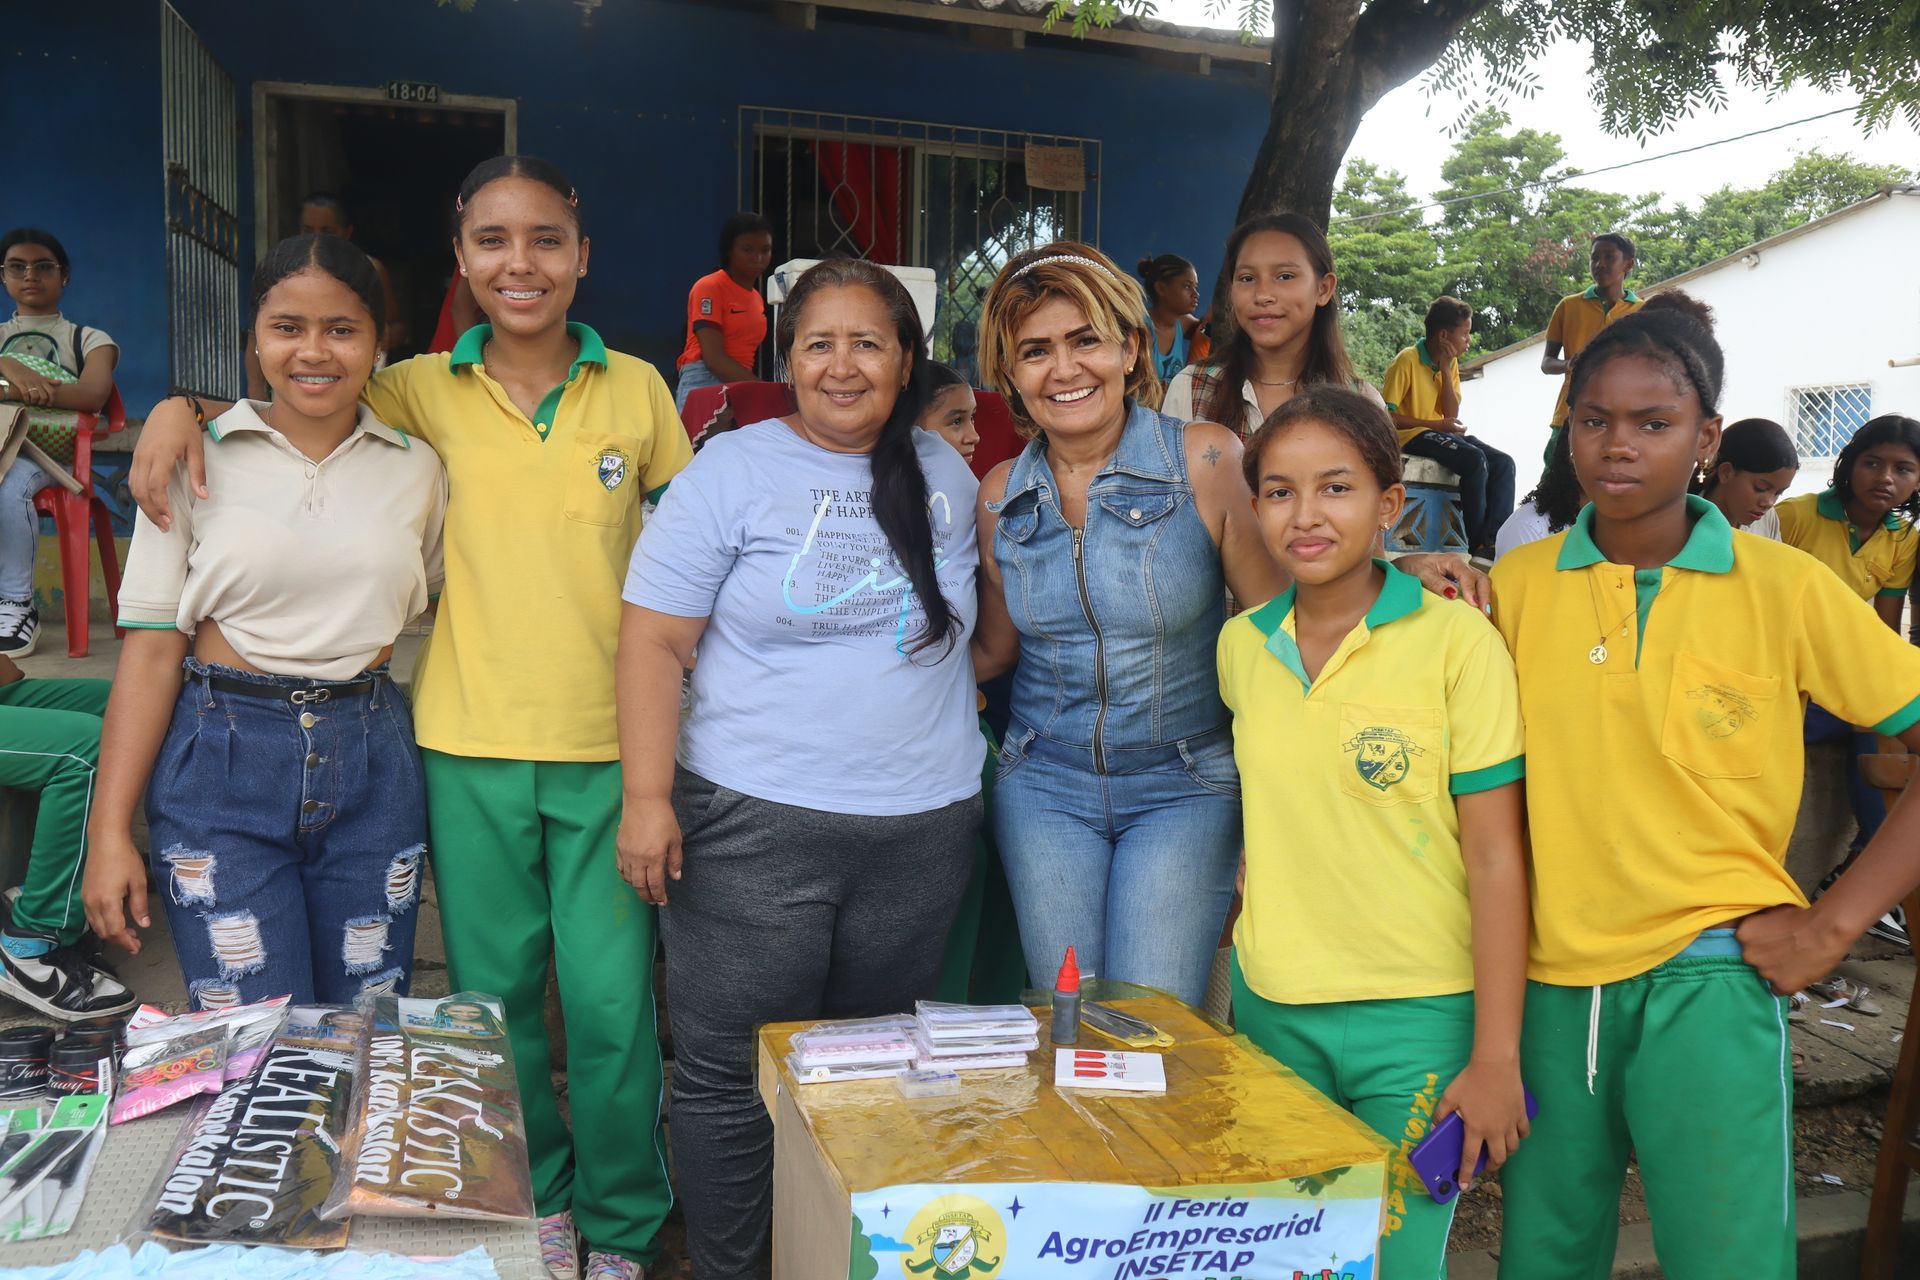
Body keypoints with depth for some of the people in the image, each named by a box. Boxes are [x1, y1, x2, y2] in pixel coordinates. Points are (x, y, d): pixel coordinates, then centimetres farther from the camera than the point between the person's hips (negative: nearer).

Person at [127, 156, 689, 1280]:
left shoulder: (637, 389, 1)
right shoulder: (427, 393, 2)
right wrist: (180, 408, -6)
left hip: (608, 744, -1)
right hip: (468, 744, 2)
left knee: (612, 1002, 3)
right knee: (494, 995, 13)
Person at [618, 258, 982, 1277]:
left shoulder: (945, 477, 9)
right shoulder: (734, 470, -3)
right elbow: (653, 638, -6)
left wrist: (958, 732, 11)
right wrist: (647, 797, -14)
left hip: (923, 829, 4)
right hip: (756, 826, -3)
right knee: (731, 1077, 4)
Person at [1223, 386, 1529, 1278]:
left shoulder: (1456, 641, -11)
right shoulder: (1240, 646, 2)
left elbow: (1495, 858, -11)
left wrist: (1496, 1056, -12)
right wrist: (1261, 857, 7)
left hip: (1415, 1013, -4)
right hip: (1270, 1004, 5)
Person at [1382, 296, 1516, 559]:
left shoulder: (1451, 362, 9)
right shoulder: (1407, 361, -12)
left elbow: (1451, 414, 1)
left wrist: (1445, 369, -8)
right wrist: (1435, 424, -18)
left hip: (1442, 434, 8)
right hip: (1412, 436, -8)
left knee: (1503, 462, -11)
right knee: (1475, 460, -29)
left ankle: (1495, 538, -21)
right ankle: (1477, 543, -20)